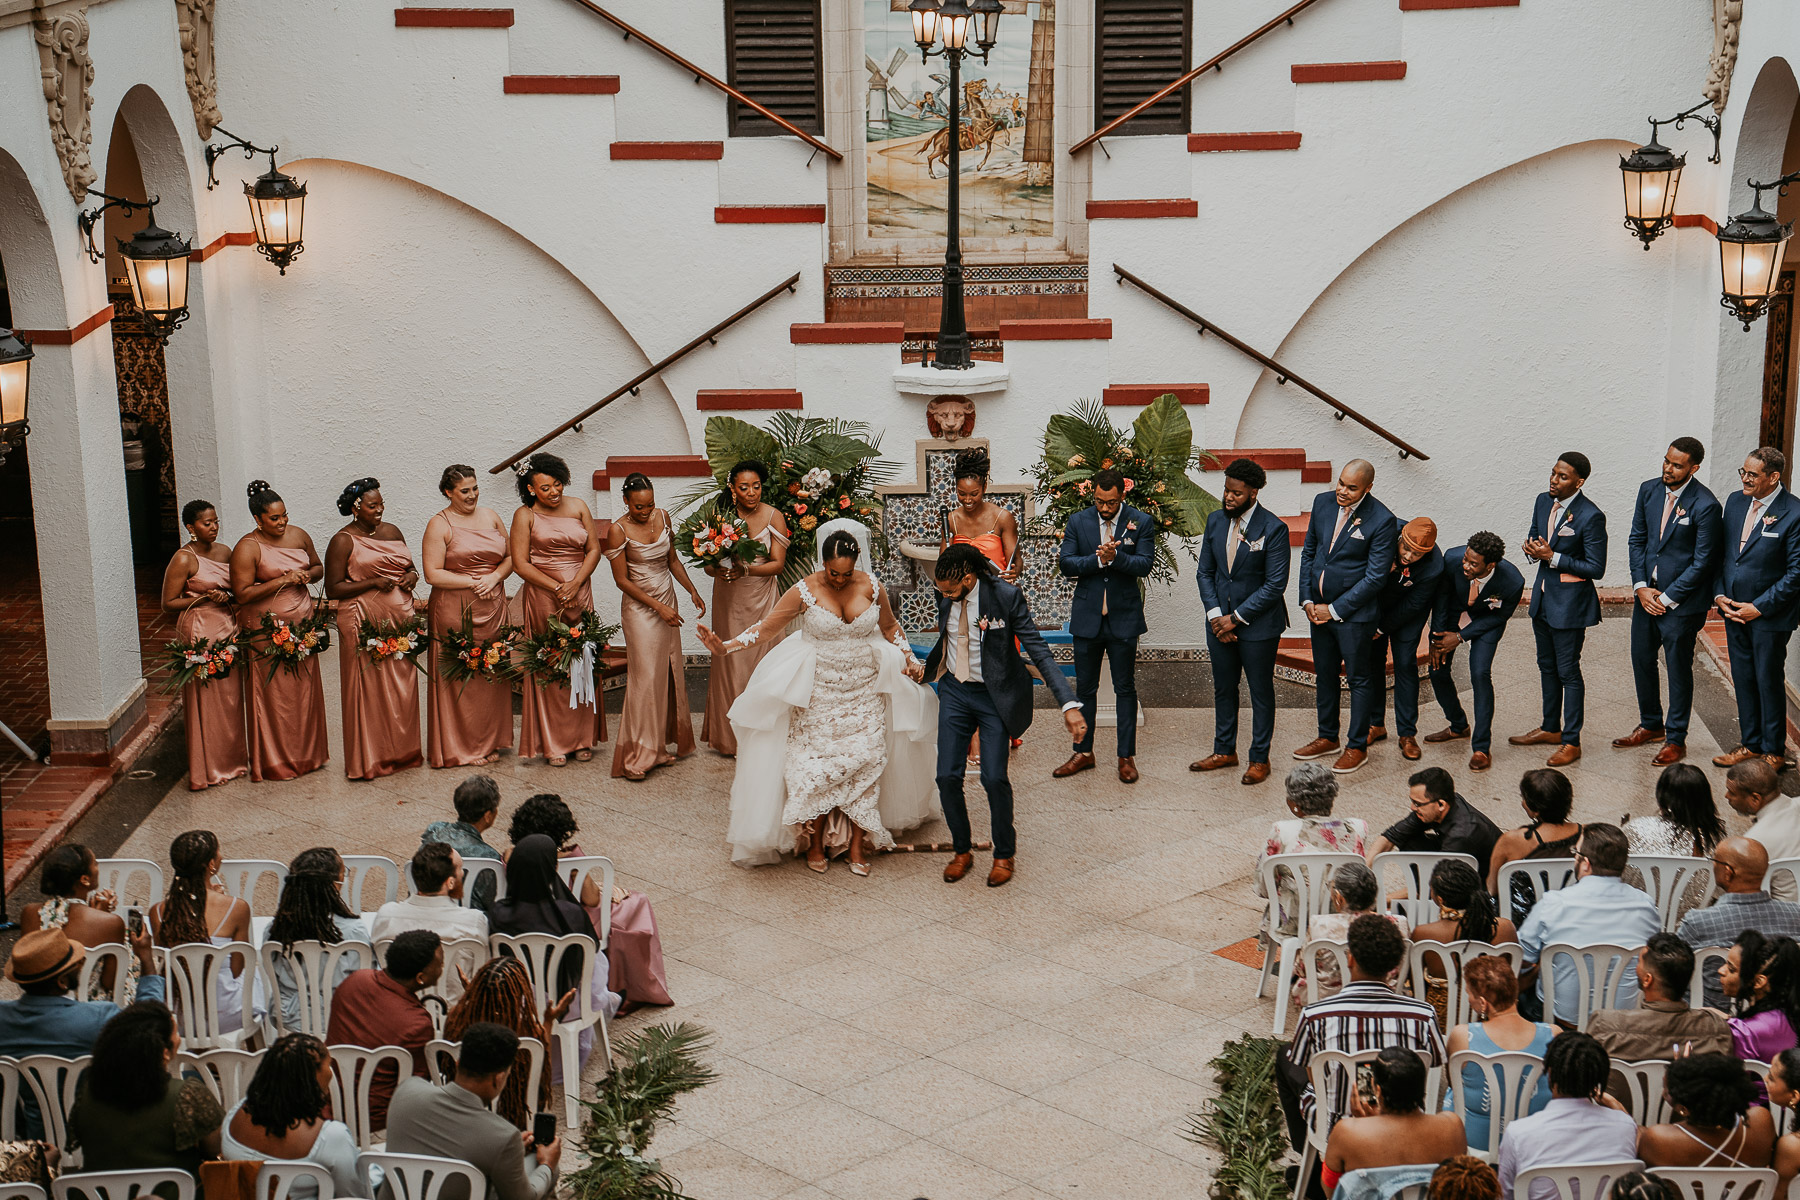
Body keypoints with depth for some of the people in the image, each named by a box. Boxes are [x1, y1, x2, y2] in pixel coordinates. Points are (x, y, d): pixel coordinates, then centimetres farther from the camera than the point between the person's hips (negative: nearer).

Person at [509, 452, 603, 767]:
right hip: (544, 599, -3)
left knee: (582, 663, 3)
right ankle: (553, 743, 6)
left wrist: (575, 584, -9)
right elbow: (520, 563, -6)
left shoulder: (578, 508, 7)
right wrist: (557, 588, -13)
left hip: (580, 596, 3)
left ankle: (582, 737, 14)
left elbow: (594, 550, 5)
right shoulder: (525, 515, -2)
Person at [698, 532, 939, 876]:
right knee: (816, 761, -3)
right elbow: (766, 627, -8)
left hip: (865, 689, 2)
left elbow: (890, 627, 14)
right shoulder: (805, 591, -10)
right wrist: (726, 648, -20)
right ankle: (815, 843, 12)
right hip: (820, 690, -2)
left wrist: (909, 659, 3)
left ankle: (857, 845, 6)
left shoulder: (871, 587, -3)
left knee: (864, 760, -3)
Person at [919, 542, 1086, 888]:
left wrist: (1069, 704, -25)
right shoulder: (945, 595, -5)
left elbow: (1039, 651, -19)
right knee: (947, 776, -1)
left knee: (994, 778, -9)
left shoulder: (1006, 596, -20)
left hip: (994, 695, -4)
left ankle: (1004, 855, 13)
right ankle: (962, 851, 20)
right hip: (954, 691, 4)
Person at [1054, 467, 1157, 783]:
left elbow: (1145, 565, -11)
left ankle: (1127, 756, 13)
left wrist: (1116, 556, -28)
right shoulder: (1077, 522, 1)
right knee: (1084, 688, 11)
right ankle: (1083, 752, 22)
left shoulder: (1141, 522, -4)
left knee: (1125, 689, 5)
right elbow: (1066, 564, -6)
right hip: (1087, 617, 2)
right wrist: (1098, 559, -21)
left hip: (1123, 618, -2)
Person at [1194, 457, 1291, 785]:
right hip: (1220, 621, 5)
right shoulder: (1215, 521, 2)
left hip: (1258, 624, -5)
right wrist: (1215, 614, -6)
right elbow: (1205, 572, 8)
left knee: (1261, 692, 7)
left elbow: (1275, 585, -15)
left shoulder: (1273, 529, -15)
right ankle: (1224, 751, 31)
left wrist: (1236, 618, -15)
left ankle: (1259, 758, 19)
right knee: (1223, 688, 16)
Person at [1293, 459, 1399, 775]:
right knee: (1325, 675, 18)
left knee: (1359, 679, 7)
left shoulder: (1381, 520, -18)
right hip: (1319, 608, 6)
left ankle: (1357, 747, 19)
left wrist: (1334, 609, -14)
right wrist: (1307, 599, 1)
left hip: (1354, 613, -6)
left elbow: (1375, 577, -16)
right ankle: (1327, 737, 33)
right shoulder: (1323, 502, -1)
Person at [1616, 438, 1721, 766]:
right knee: (1642, 661, 16)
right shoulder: (1649, 490, 1)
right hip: (1646, 594, 6)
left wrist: (1667, 598, -13)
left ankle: (1676, 739, 18)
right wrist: (1641, 587, -3)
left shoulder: (1705, 505, -18)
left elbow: (1702, 562, -15)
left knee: (1678, 670, 5)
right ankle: (1651, 725, 35)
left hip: (1681, 602, -6)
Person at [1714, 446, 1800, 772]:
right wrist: (1719, 595, 0)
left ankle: (1773, 752, 19)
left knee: (1769, 681, 5)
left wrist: (1759, 608, -15)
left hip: (1770, 614, -6)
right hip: (1733, 609, 6)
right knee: (1743, 679, 15)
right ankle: (1750, 744, 29)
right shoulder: (1735, 501, 3)